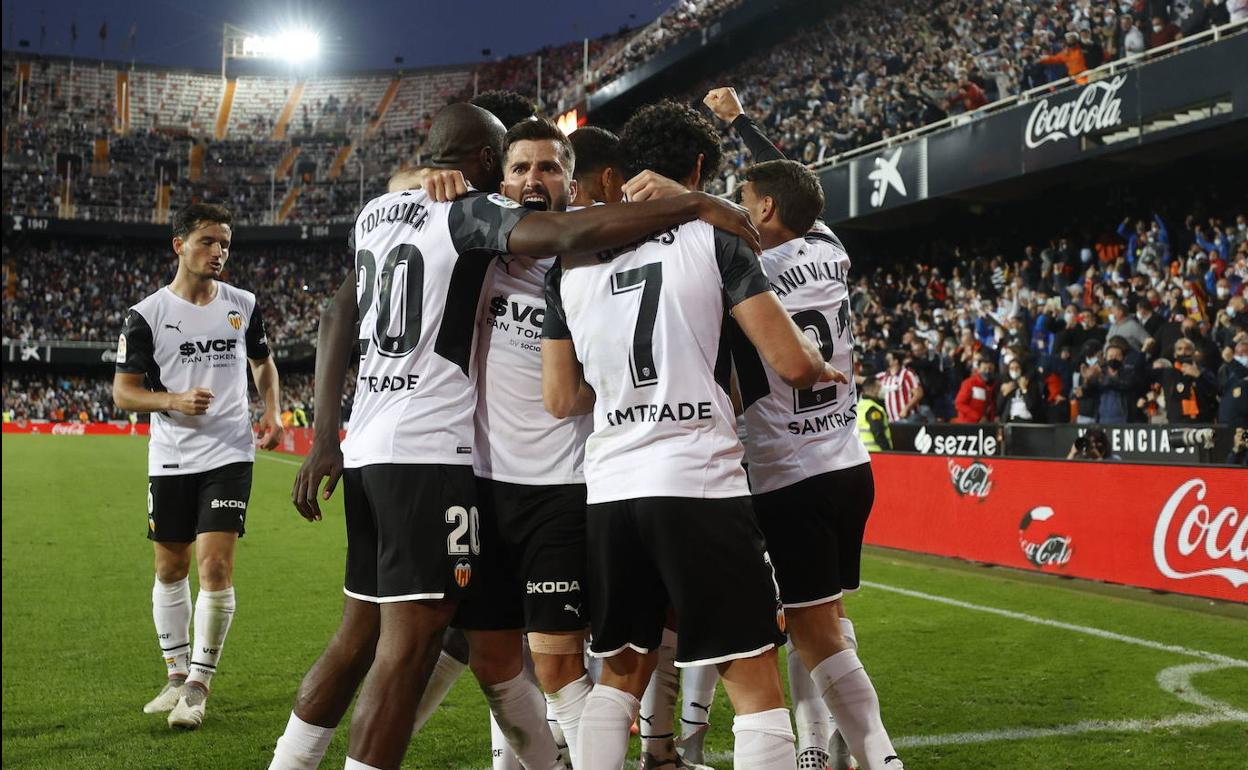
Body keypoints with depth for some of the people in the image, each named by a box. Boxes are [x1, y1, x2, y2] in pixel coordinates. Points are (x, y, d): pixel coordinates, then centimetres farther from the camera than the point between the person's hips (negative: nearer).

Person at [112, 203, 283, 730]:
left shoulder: (243, 305, 4)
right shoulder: (147, 315, -3)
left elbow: (263, 363, 20)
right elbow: (123, 391, 0)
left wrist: (272, 411, 4)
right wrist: (174, 400, -18)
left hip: (229, 454, 0)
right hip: (170, 459, 1)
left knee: (215, 566, -11)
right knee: (171, 569, 10)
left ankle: (199, 683, 1)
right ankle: (177, 676, 26)